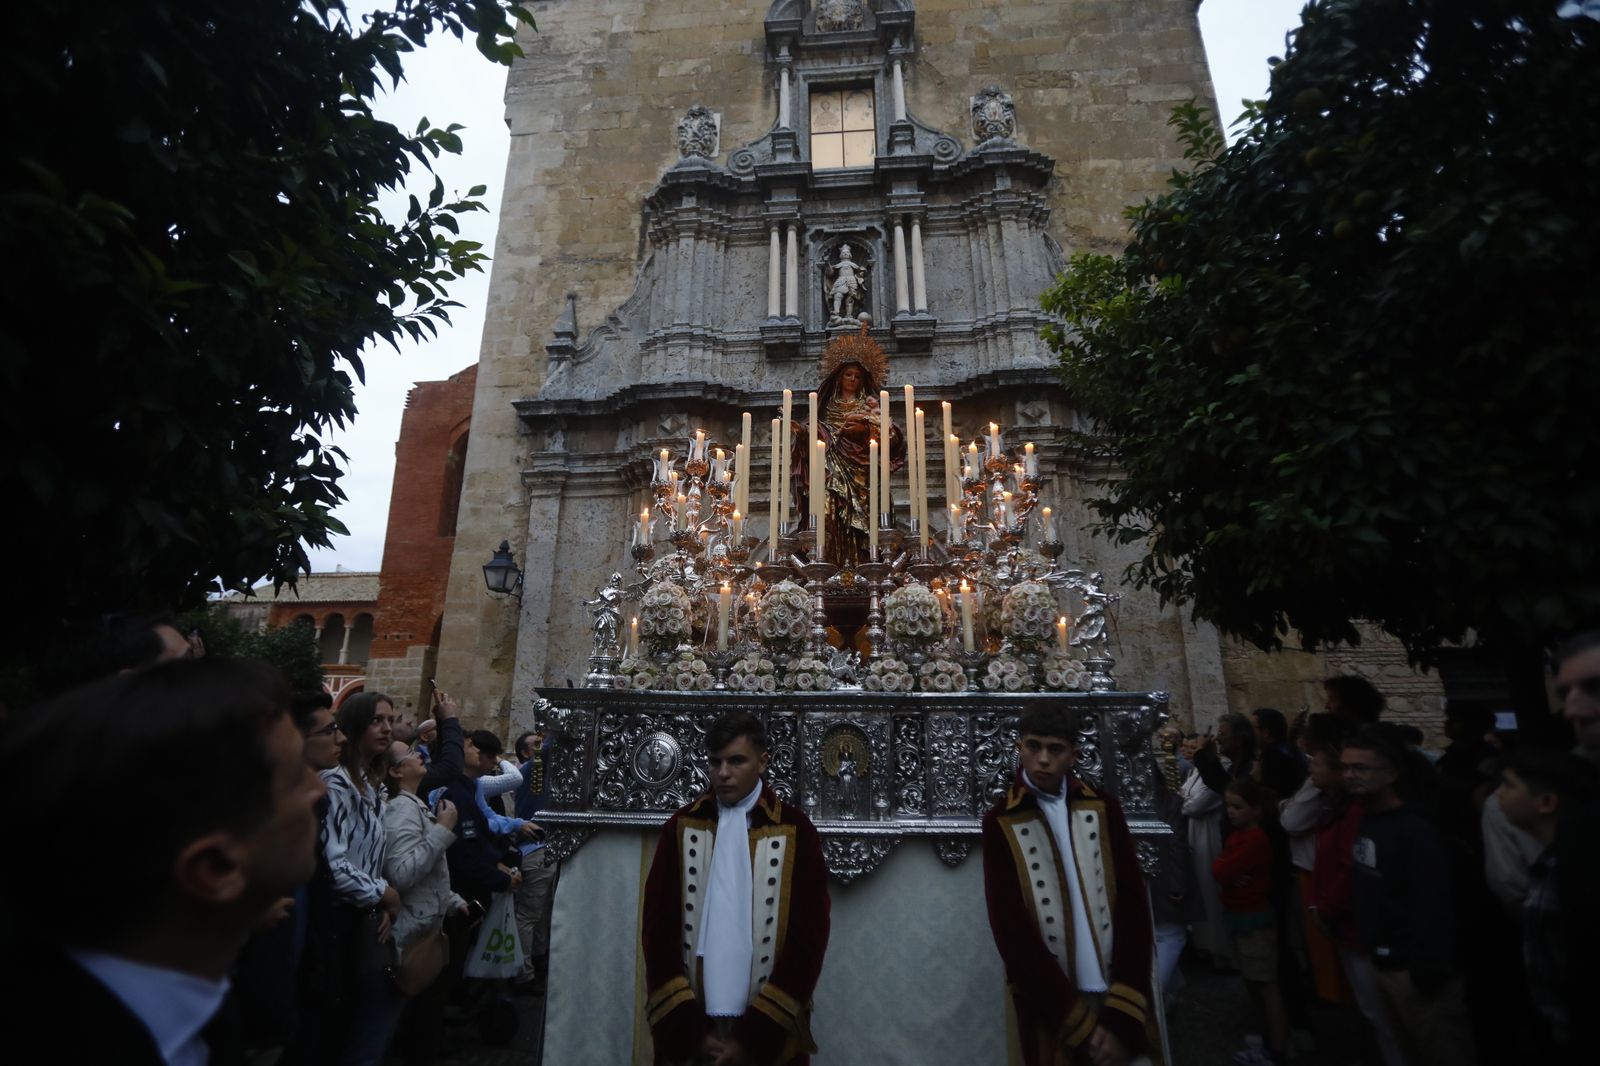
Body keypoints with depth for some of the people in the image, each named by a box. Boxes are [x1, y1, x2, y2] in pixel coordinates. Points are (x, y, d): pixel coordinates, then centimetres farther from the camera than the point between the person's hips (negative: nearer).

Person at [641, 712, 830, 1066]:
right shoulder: (681, 828, -2)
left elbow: (808, 938, -7)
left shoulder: (796, 831, -7)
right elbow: (657, 928, -2)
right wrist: (686, 1027, -8)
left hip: (770, 1032, -1)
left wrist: (754, 1035, -10)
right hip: (688, 1031, 1)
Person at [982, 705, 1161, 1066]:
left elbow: (1133, 905, -2)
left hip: (1120, 998, 2)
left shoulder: (1103, 808, 1)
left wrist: (1122, 1017, -9)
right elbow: (1011, 931, -9)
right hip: (1053, 1011, -2)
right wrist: (1081, 1025, -12)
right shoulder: (1000, 824, -6)